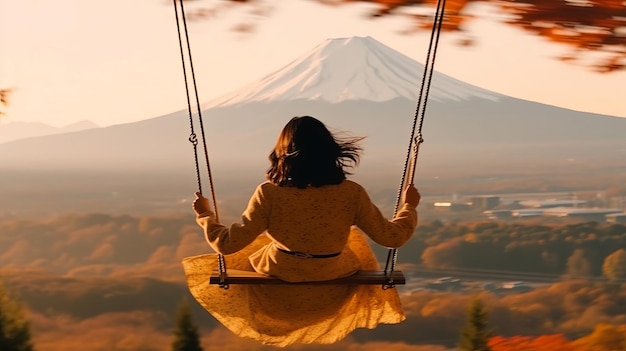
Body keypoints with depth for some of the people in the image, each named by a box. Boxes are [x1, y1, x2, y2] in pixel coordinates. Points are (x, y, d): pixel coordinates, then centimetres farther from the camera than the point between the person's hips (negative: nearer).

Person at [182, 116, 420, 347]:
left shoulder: (269, 193, -24)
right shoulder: (351, 193, -20)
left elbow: (228, 244, -20)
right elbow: (393, 237, -12)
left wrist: (204, 215, -1)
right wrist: (409, 206, 8)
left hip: (277, 290, -1)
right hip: (333, 292, 1)